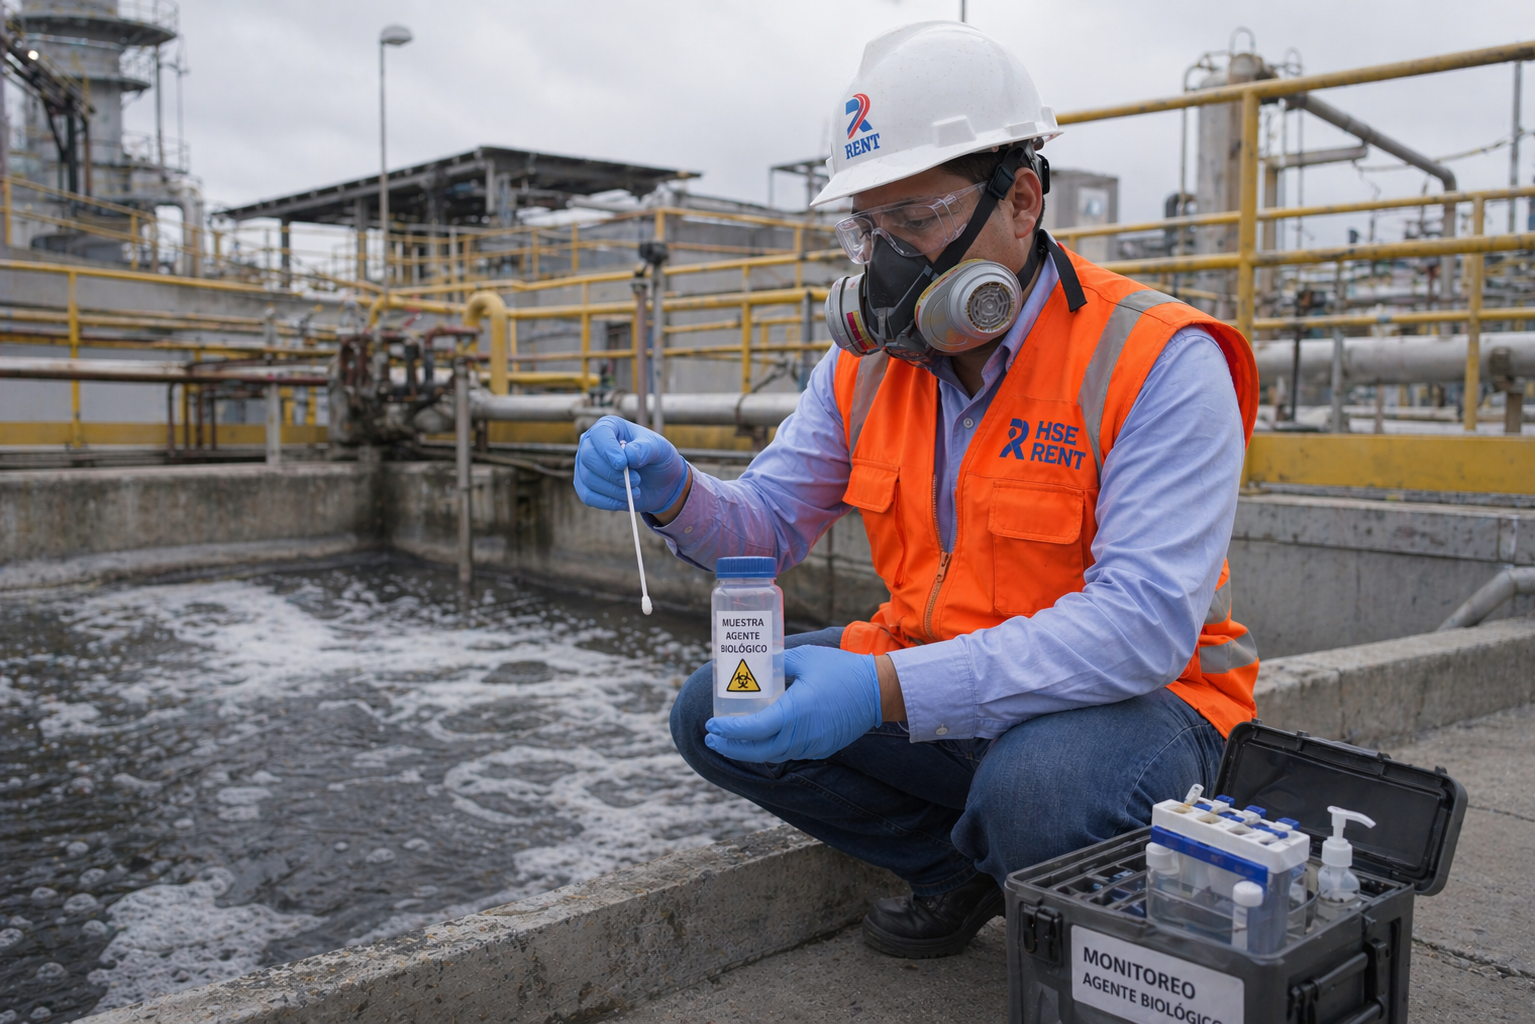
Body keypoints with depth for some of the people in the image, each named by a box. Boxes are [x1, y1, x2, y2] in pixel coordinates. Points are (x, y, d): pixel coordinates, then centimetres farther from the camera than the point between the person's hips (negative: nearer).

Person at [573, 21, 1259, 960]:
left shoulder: (1156, 362, -20)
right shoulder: (869, 360, 1)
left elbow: (1142, 622, -29)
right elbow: (772, 522, 4)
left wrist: (890, 691, -39)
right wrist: (675, 493, -21)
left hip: (1128, 695, -5)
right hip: (934, 681, 6)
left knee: (1032, 791, -37)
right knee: (716, 713, -7)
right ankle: (963, 868, 7)